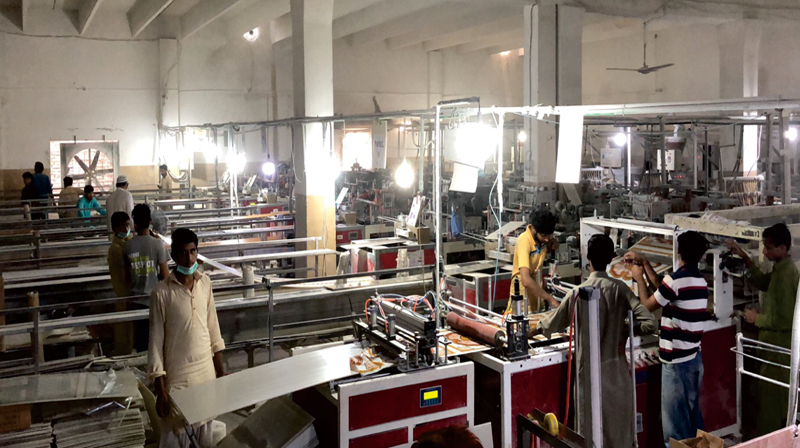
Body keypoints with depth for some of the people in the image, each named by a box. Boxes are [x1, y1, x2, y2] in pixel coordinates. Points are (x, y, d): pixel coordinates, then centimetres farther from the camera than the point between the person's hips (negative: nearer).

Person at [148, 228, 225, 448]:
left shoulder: (205, 283, 0)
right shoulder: (161, 292, -16)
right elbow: (156, 341, -12)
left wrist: (221, 369, 10)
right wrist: (160, 388, -13)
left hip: (207, 370, 5)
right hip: (177, 375, -4)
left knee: (204, 427, 17)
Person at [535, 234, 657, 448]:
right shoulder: (620, 288, -8)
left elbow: (554, 324, 0)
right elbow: (650, 324, -16)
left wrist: (536, 328, 21)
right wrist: (625, 329, 3)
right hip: (617, 368, 2)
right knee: (619, 426, 17)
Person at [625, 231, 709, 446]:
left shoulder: (676, 279, -19)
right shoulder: (700, 279, 7)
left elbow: (648, 305, -6)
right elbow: (662, 288, 17)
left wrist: (639, 277, 7)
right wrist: (644, 263, 18)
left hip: (676, 360, -9)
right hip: (695, 357, 9)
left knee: (674, 418, 2)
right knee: (692, 413, 19)